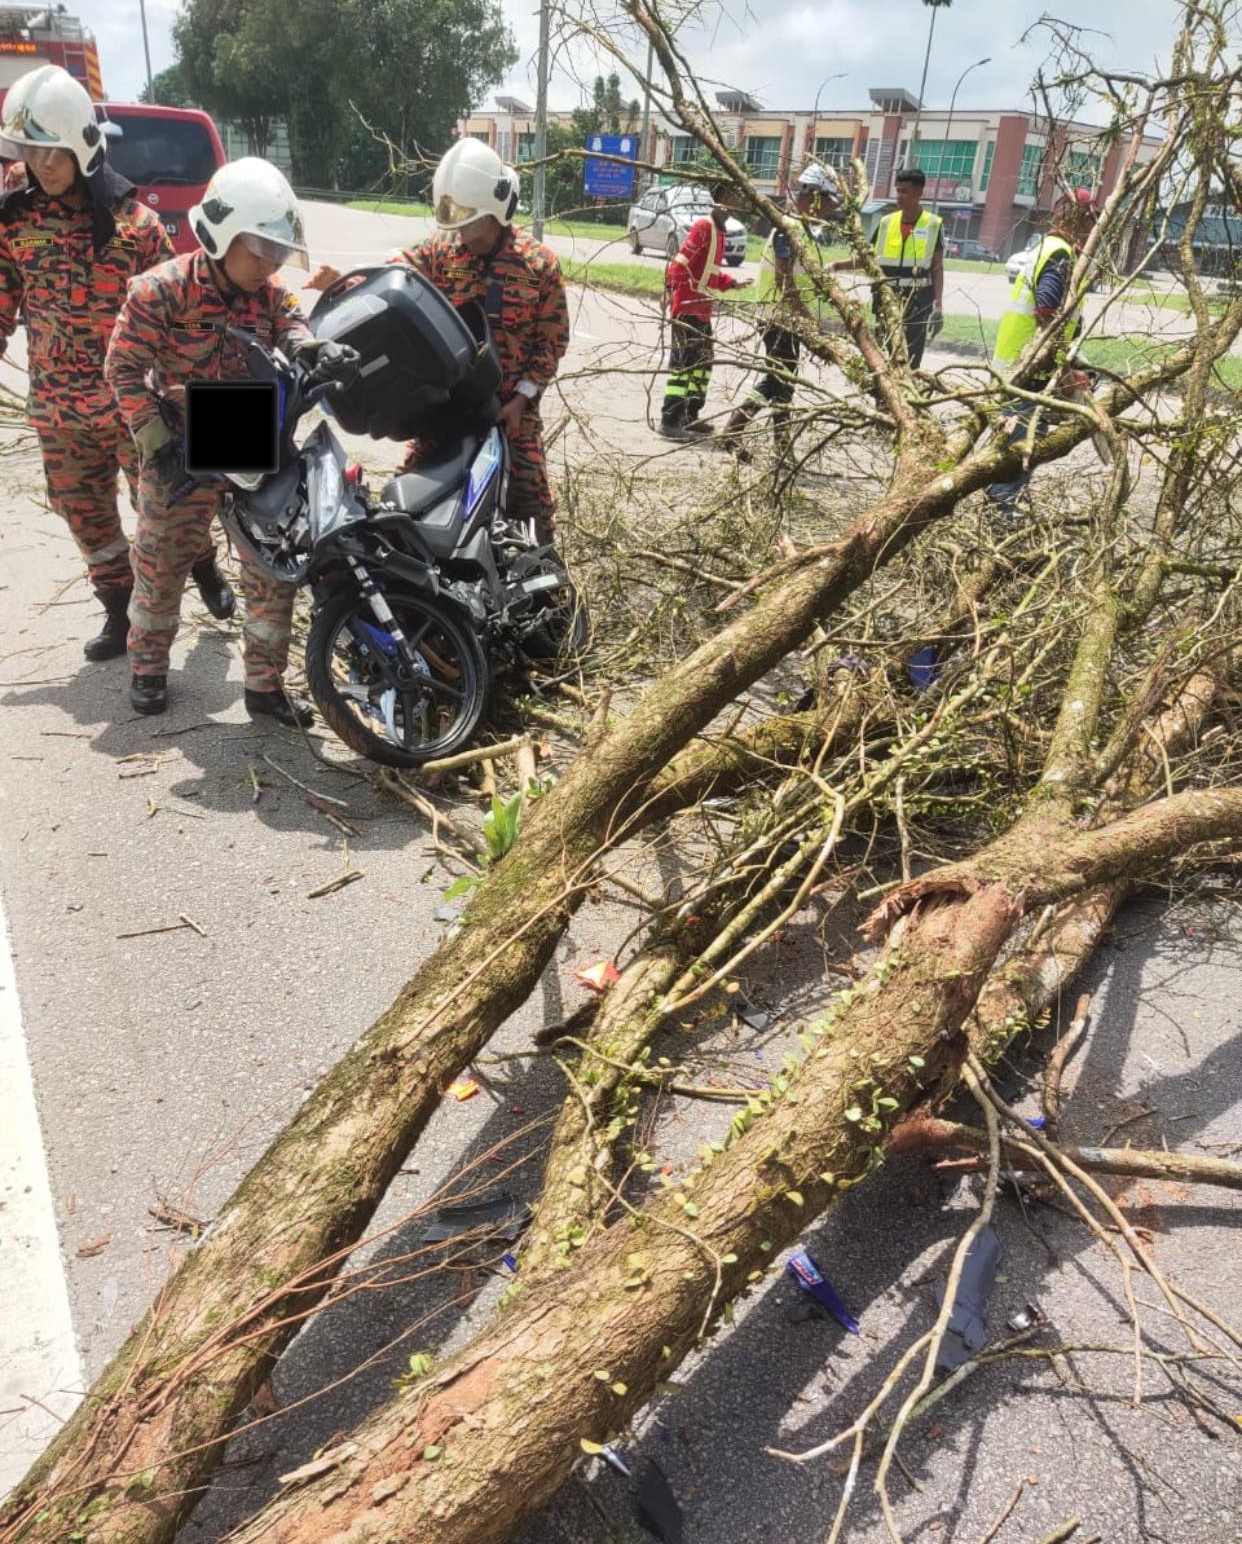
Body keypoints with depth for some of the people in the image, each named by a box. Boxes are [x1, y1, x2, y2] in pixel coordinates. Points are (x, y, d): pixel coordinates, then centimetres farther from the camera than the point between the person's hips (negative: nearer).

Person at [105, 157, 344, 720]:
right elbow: (124, 369, -12)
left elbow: (291, 330, -13)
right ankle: (148, 666, 32)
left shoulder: (270, 293, 2)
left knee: (273, 567, 3)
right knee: (161, 563, 10)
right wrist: (159, 446, -17)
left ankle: (264, 684, 17)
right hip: (183, 454, -4)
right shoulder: (161, 290, -14)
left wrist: (316, 350, -37)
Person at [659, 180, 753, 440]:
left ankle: (690, 417, 23)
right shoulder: (703, 226, -12)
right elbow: (680, 262, -22)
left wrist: (733, 283, 14)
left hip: (703, 309, 10)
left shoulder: (718, 230, 18)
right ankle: (670, 421, -9)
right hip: (687, 307, -10)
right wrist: (670, 288, -32)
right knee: (683, 361, -11)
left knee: (703, 362, 15)